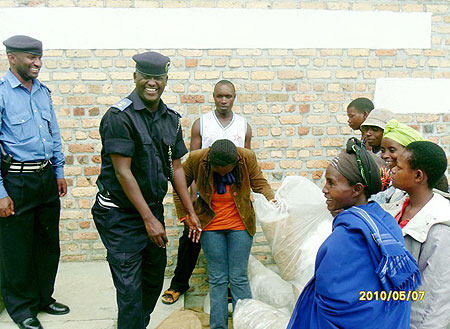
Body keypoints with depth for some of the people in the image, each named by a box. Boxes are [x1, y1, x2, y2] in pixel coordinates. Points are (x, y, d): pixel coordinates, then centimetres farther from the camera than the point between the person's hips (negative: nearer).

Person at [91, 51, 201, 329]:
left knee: (154, 280, 18)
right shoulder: (119, 116, -15)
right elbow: (122, 172, -18)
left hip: (154, 209, 7)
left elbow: (176, 167, 11)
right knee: (130, 289, -3)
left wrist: (191, 212, 10)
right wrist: (149, 219, -17)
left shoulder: (171, 119, 5)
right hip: (121, 215, -7)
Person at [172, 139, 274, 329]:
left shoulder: (247, 158, -16)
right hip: (211, 227, 0)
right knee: (217, 279, 5)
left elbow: (260, 184, -3)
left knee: (239, 278, 3)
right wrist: (184, 216, -2)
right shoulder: (196, 159, -16)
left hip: (240, 224, 0)